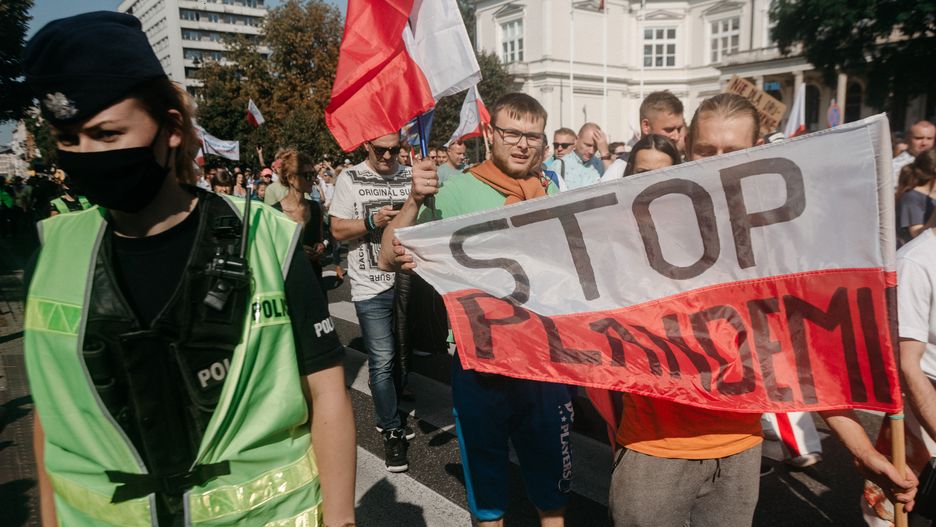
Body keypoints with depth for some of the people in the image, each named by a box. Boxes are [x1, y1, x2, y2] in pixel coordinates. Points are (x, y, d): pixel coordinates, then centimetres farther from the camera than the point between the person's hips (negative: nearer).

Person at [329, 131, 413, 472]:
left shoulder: (410, 176, 7)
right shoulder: (350, 179, -2)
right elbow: (338, 230, -4)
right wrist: (372, 221, -20)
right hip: (372, 287, -4)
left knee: (402, 355, 16)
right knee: (382, 361, -3)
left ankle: (390, 417, 37)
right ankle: (392, 433, 13)